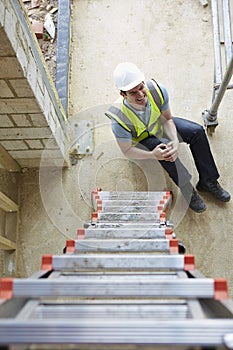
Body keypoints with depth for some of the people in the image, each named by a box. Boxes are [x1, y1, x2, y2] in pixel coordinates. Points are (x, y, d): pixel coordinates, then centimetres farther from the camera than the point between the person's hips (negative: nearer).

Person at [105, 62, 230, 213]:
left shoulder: (157, 90, -32)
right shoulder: (119, 120, -40)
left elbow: (167, 119, -14)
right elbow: (127, 151, -24)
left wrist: (175, 141, -33)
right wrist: (153, 155, -41)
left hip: (159, 124, 4)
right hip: (141, 139, -4)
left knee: (197, 131, -14)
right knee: (165, 151, -34)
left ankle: (208, 181, 0)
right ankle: (188, 192, -15)